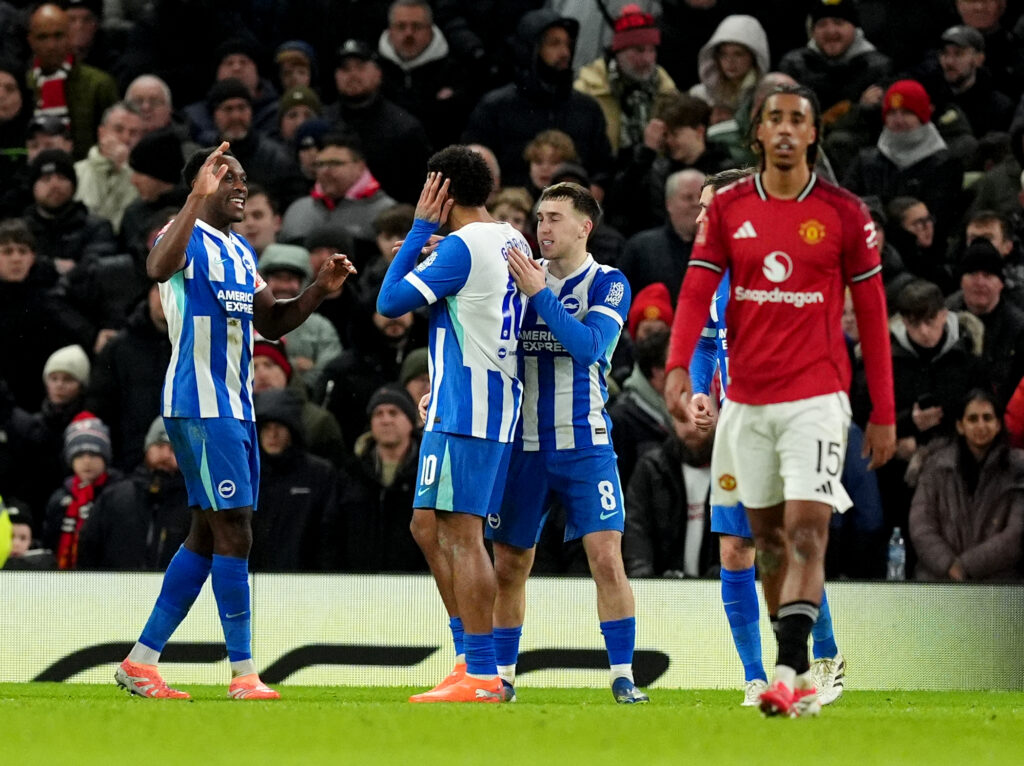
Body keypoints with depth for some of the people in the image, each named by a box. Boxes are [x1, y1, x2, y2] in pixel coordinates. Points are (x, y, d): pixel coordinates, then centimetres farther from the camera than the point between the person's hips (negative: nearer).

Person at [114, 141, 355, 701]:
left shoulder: (240, 252, 19)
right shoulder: (188, 238, -9)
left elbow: (271, 322, 25)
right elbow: (159, 267, -33)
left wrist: (320, 289, 8)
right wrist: (197, 197, -39)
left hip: (235, 406, 10)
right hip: (199, 404, -10)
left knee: (208, 537, 10)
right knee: (233, 534, -10)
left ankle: (141, 661, 15)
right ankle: (243, 673, -7)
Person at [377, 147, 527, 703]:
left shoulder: (461, 246, -13)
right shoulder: (512, 242, 15)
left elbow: (389, 303, -9)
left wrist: (421, 227, -3)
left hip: (462, 407, -10)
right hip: (499, 404, 10)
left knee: (461, 533, -9)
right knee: (429, 525, 15)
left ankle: (482, 676, -11)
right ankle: (474, 661, 15)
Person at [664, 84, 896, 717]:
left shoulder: (843, 213, -1)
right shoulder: (729, 208, 5)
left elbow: (871, 314, 3)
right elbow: (697, 292, 0)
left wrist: (884, 414, 1)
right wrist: (678, 367, -18)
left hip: (816, 396, -4)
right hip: (747, 398, 4)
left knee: (806, 530, -16)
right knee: (768, 537, 9)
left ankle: (789, 671, -22)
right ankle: (799, 672, 18)